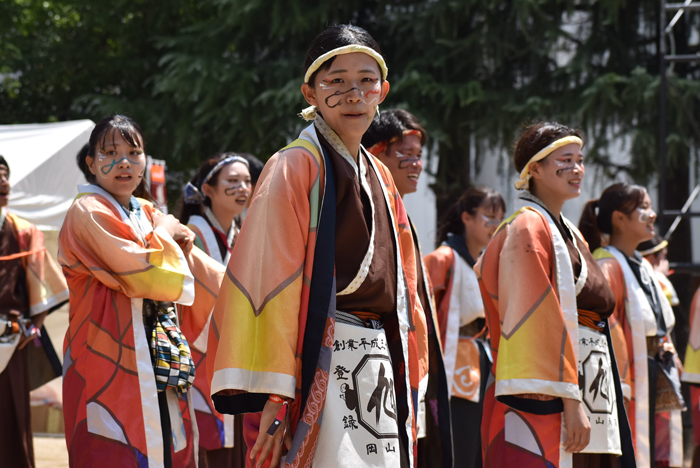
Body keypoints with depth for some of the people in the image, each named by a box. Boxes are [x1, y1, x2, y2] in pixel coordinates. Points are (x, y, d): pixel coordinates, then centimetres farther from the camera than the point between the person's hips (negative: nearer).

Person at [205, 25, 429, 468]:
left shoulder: (380, 178, 17)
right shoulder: (295, 168, -5)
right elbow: (268, 281, -12)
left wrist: (407, 378, 15)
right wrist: (272, 395, -19)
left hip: (378, 366, 7)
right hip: (320, 365, -7)